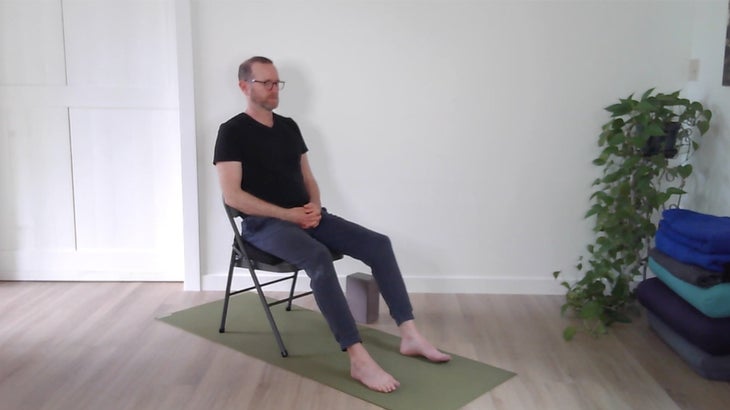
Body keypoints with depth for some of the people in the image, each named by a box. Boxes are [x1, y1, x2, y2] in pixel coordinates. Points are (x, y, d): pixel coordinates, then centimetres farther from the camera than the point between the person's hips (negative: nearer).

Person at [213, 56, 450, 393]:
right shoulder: (232, 132, -5)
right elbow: (232, 195, -13)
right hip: (265, 223, -7)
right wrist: (287, 214, -18)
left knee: (378, 244, -11)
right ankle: (359, 359, -38)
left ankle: (409, 335, -10)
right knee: (319, 258, -37)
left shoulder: (288, 127, 17)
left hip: (305, 216, 7)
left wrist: (315, 206, -4)